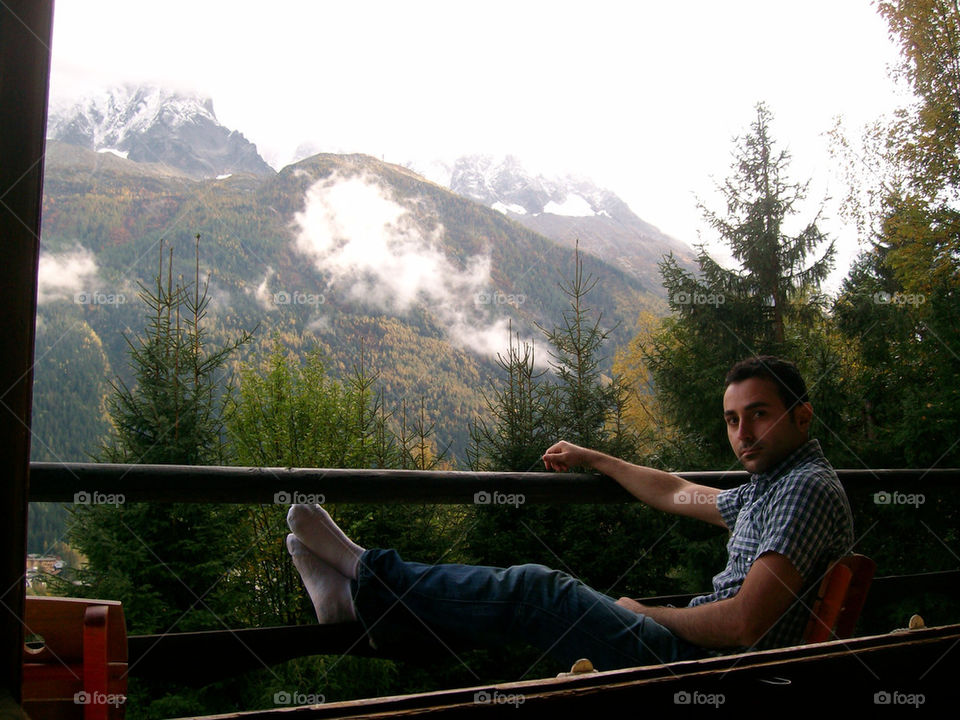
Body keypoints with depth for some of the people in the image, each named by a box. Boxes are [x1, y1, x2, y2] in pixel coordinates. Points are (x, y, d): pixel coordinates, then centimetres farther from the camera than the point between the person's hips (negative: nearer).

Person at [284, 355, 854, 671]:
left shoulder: (808, 489, -16)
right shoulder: (771, 486, 16)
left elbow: (742, 624, -25)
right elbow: (676, 493, 31)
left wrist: (643, 614, -9)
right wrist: (591, 459, 39)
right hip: (693, 649, 10)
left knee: (538, 593, -13)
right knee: (537, 596, 6)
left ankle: (370, 578, 1)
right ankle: (360, 597, 9)